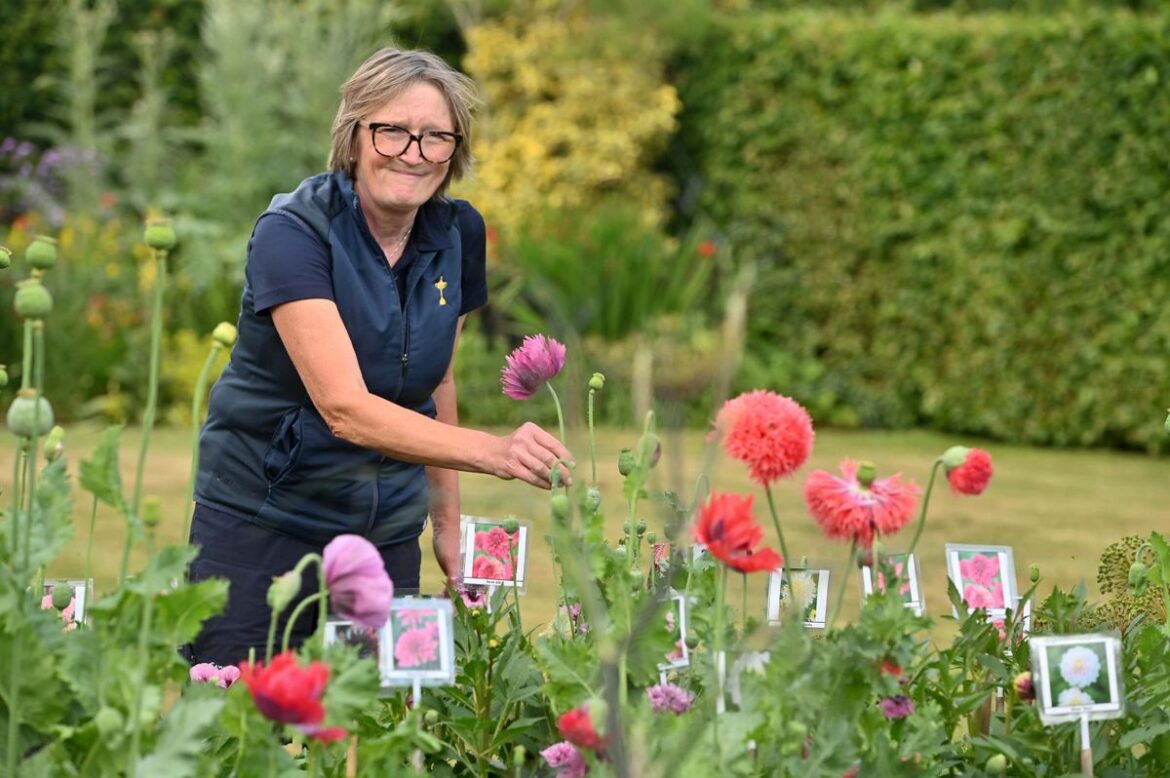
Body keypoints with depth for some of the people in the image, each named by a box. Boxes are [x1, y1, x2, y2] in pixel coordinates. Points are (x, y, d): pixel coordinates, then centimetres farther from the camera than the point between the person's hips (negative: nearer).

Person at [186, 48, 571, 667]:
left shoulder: (459, 235, 0)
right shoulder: (292, 234, -19)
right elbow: (345, 408, -30)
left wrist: (447, 521, 13)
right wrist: (493, 452, -41)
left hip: (386, 533, 5)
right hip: (260, 527, -5)